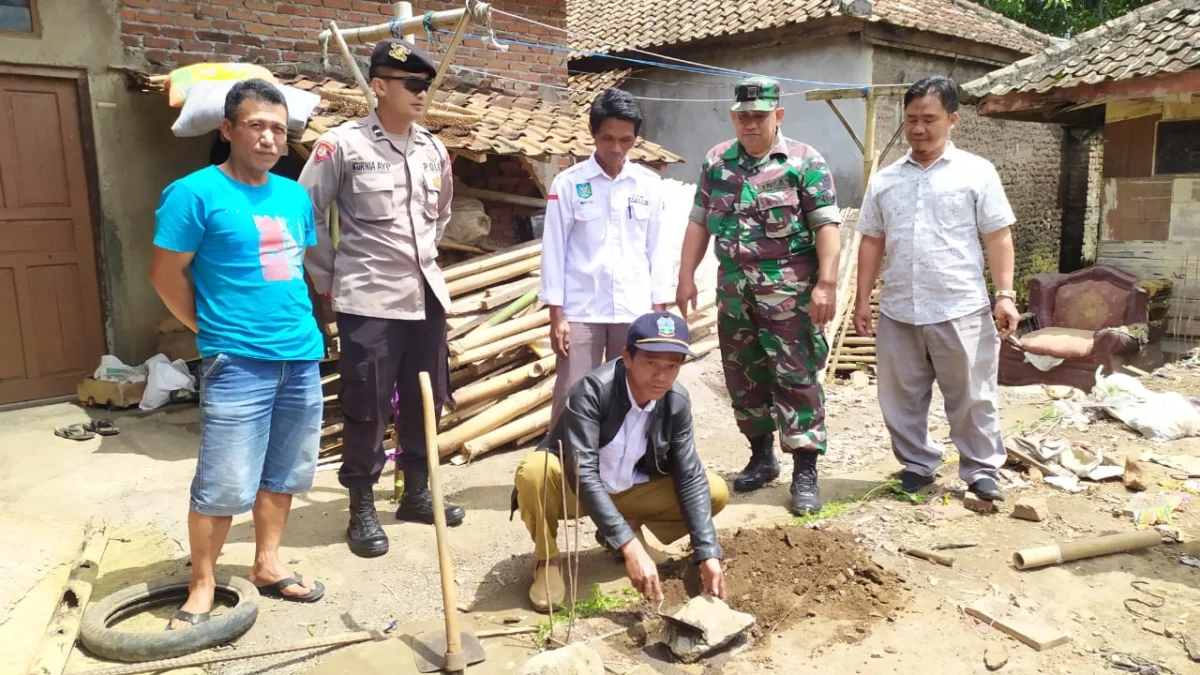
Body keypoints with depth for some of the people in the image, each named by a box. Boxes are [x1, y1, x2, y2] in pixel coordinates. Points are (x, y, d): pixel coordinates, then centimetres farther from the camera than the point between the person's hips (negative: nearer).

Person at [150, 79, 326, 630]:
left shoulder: (295, 195, 10)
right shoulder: (195, 193, -9)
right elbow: (166, 275, -6)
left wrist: (299, 324, 15)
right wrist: (215, 332, 1)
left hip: (301, 357, 6)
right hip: (237, 363, -6)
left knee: (283, 473, 14)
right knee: (225, 484, -1)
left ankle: (267, 565, 30)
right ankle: (202, 585, 17)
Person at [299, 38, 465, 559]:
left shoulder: (434, 150, 7)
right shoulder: (341, 145, -9)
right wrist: (328, 279, -1)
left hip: (427, 297, 6)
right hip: (368, 302, -5)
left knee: (425, 401, 14)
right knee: (366, 408, 2)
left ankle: (417, 492, 31)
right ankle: (362, 508, 18)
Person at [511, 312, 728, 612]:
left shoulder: (677, 401, -14)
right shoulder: (592, 390, -30)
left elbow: (691, 477, -12)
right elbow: (583, 474, -37)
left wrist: (708, 554, -22)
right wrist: (630, 548, -43)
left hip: (628, 493, 4)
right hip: (574, 490, -4)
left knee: (716, 491, -13)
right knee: (535, 471, -37)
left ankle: (630, 526, 10)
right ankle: (547, 559, -9)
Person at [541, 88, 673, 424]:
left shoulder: (650, 184, 5)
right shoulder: (568, 183, -2)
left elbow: (657, 248, 8)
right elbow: (554, 249, -1)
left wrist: (659, 310, 5)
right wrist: (556, 314, -5)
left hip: (635, 311, 2)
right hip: (581, 310, -2)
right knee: (572, 399, -2)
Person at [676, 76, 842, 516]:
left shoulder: (805, 162, -4)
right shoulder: (716, 161, 9)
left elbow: (826, 226, -8)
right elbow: (699, 222, 12)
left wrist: (826, 283, -16)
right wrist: (686, 277, 7)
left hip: (788, 288, -5)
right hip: (734, 288, 5)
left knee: (796, 377, -3)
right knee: (742, 377, 12)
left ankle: (805, 472, 5)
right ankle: (761, 456, 29)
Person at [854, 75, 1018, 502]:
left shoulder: (976, 172, 1)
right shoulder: (884, 179, 9)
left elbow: (998, 238, -1)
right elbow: (872, 242, 11)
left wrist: (1005, 295, -8)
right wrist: (863, 299, 7)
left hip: (961, 310, -3)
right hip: (897, 311, 3)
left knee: (971, 397, 6)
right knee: (902, 398, 11)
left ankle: (982, 469, 23)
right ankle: (917, 465, 28)